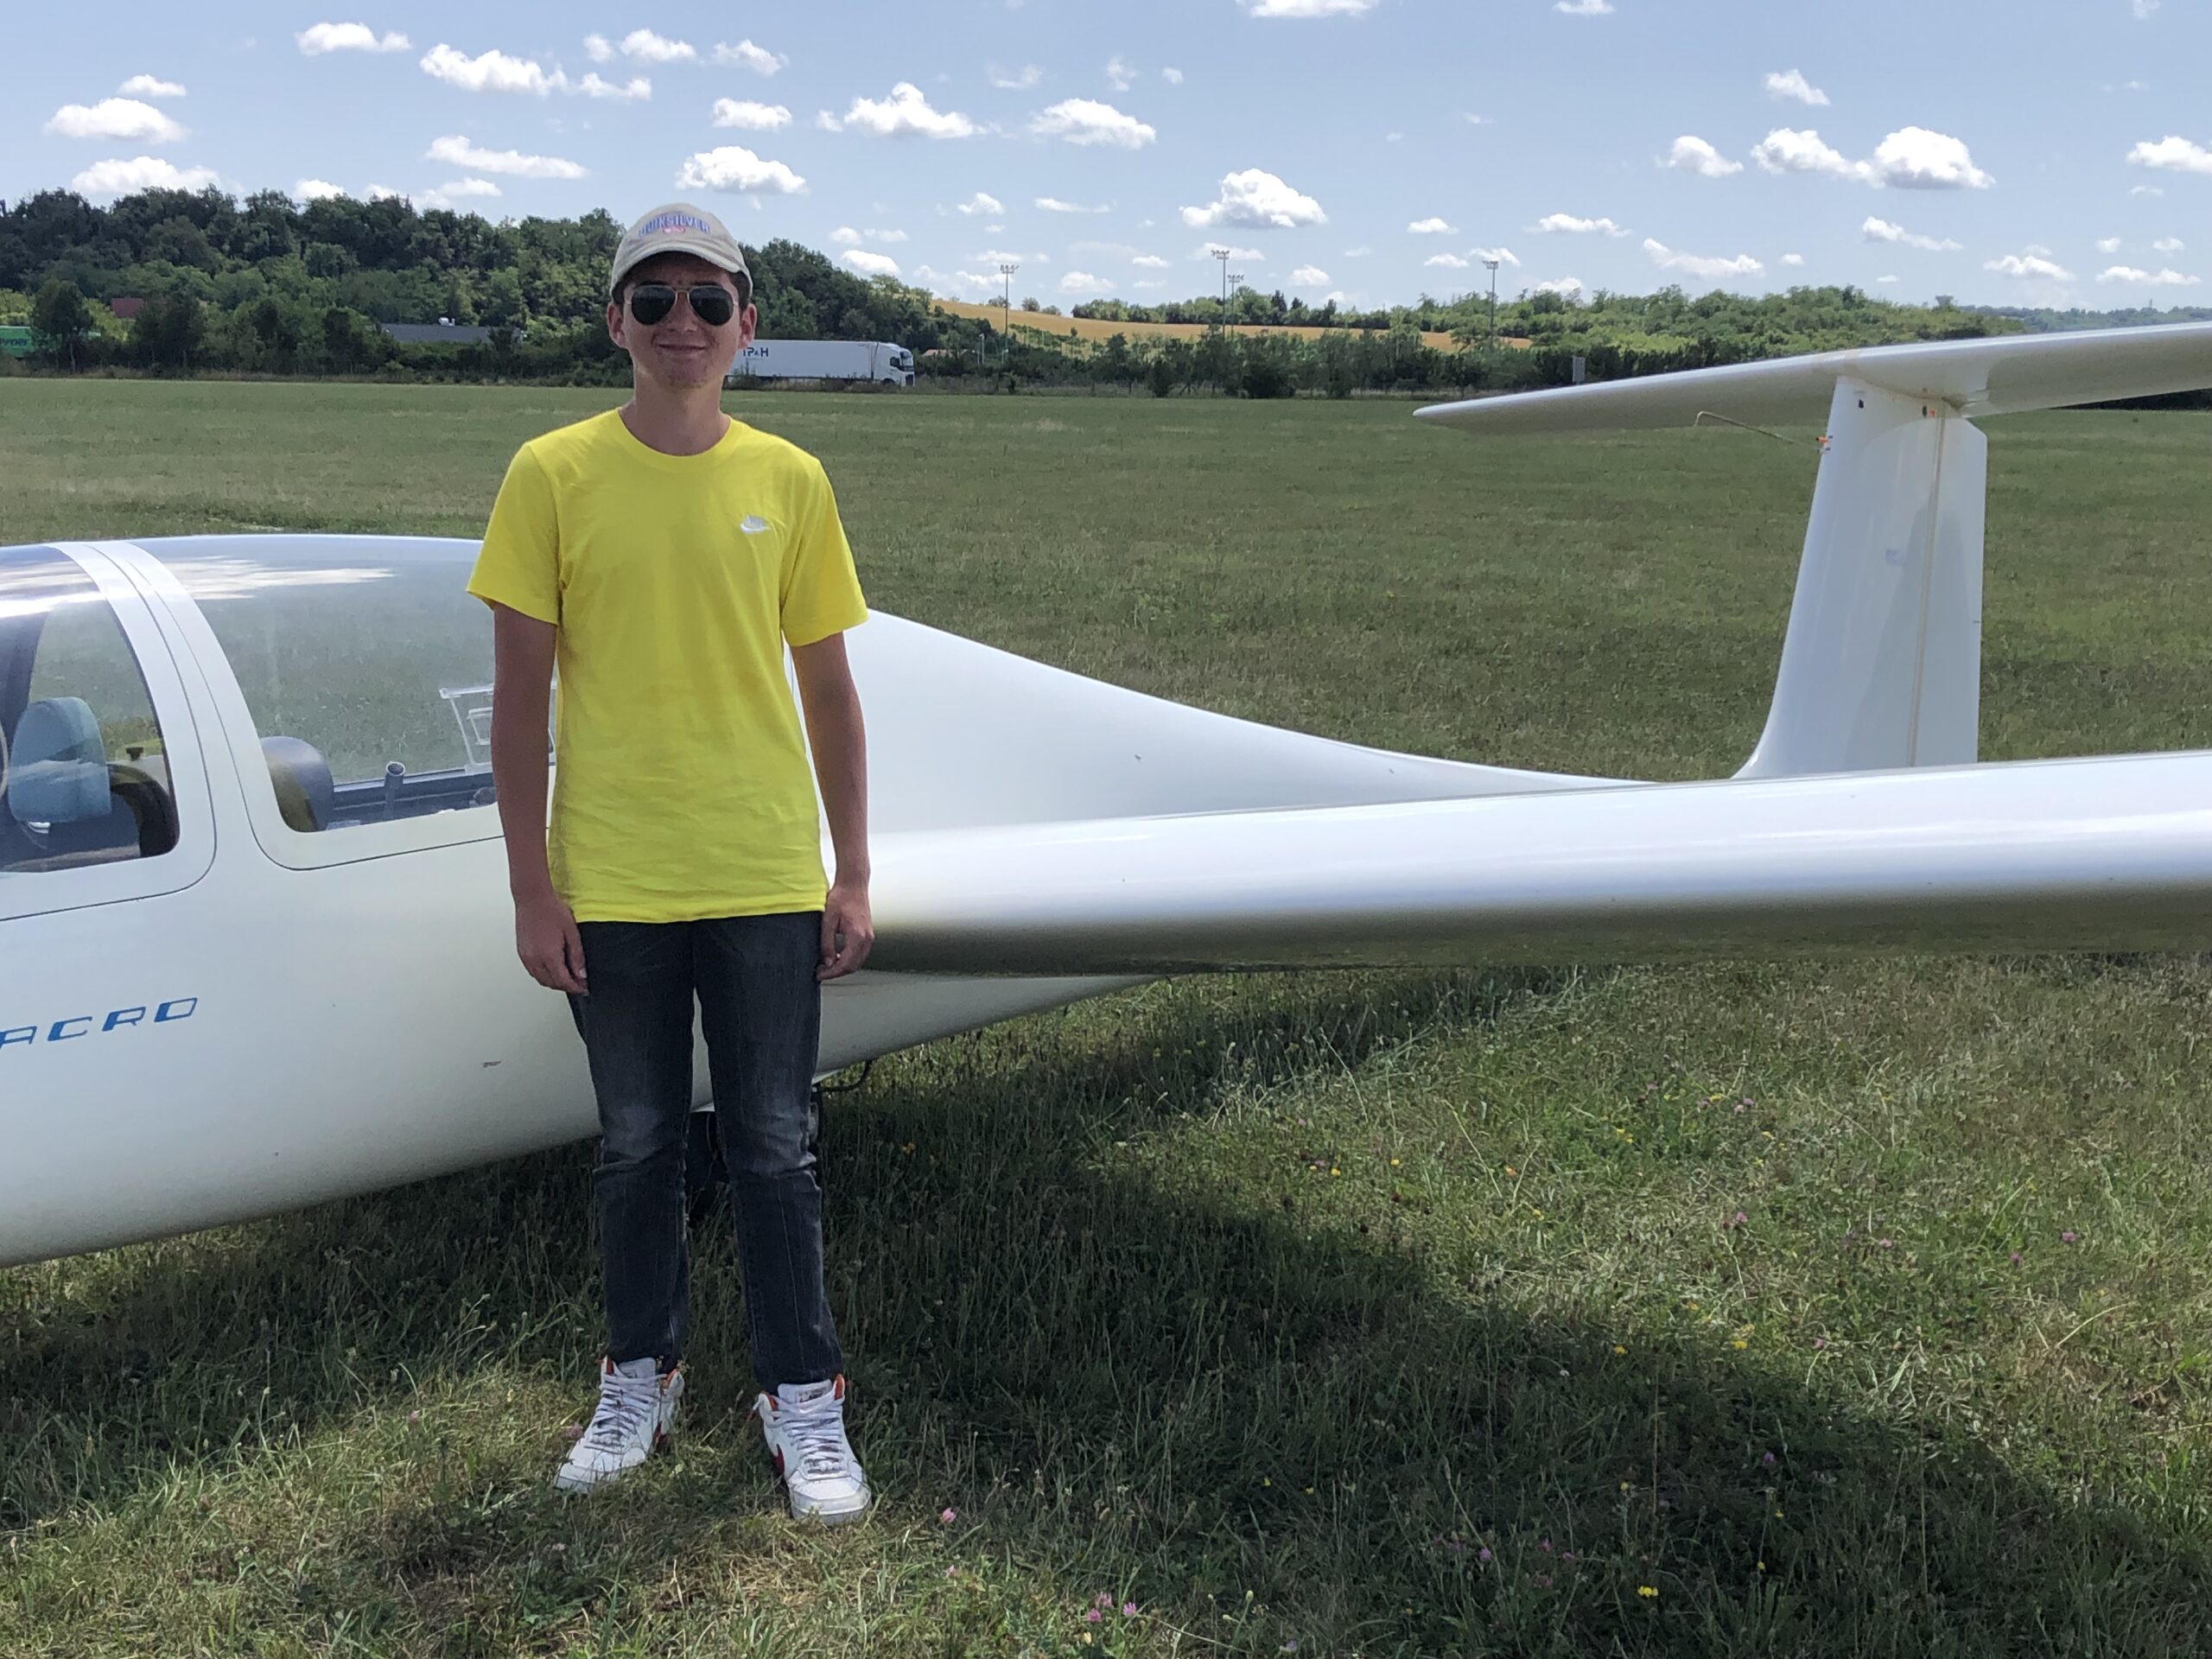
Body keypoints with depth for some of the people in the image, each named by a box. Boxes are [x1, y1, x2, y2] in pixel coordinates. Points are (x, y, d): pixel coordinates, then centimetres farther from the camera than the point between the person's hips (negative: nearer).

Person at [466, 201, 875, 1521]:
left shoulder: (790, 483, 1)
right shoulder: (554, 476, -3)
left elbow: (830, 690, 6)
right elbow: (521, 695, -2)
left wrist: (853, 873, 4)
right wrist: (532, 886, -4)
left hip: (766, 881, 0)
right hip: (612, 883, 0)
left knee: (776, 1150, 8)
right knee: (638, 1148, 14)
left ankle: (804, 1398, 22)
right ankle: (643, 1380, 32)